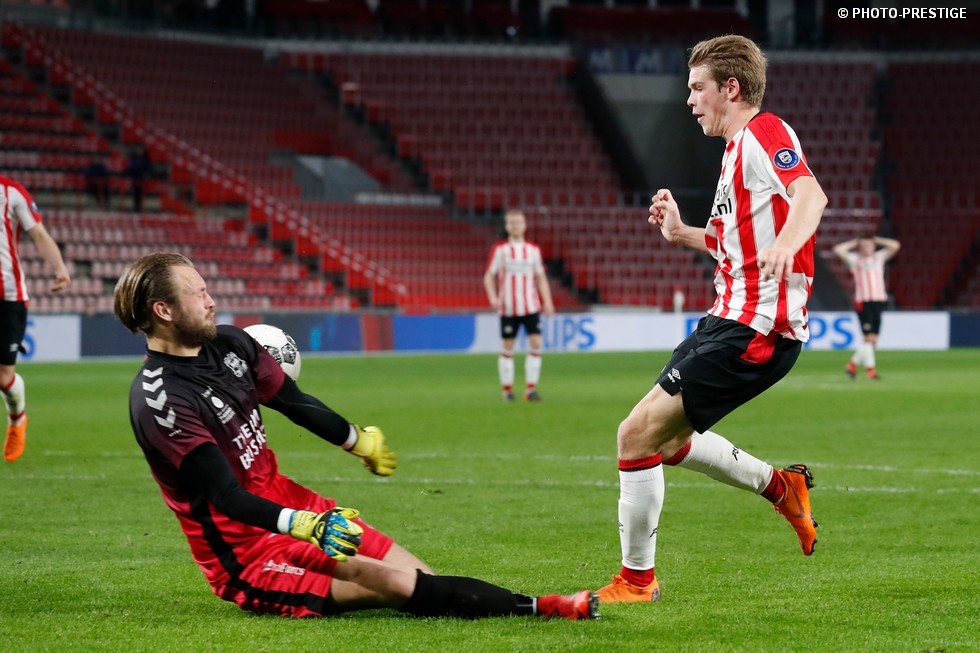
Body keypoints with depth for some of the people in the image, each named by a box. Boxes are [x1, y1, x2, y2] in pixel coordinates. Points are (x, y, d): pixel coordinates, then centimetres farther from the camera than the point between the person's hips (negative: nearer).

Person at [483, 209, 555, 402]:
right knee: (508, 348, 3)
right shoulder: (500, 249, 1)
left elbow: (541, 277, 14)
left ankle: (530, 389, -3)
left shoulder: (533, 250, 8)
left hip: (531, 306, 2)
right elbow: (489, 276, 3)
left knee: (536, 344, -8)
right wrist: (493, 297, -13)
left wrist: (547, 301, 4)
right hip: (508, 308, -2)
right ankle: (507, 389, 12)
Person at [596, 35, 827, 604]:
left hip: (753, 330, -11)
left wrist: (786, 243, -51)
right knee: (667, 438, 20)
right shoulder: (738, 149, 20)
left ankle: (637, 579, 1)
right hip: (731, 319, 11)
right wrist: (683, 233, 20)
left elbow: (810, 194, -32)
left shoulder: (763, 133, -12)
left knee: (639, 433, -11)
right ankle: (780, 486, 27)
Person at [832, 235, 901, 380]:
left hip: (879, 301, 4)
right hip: (863, 302, -4)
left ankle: (853, 364, 19)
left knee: (873, 338, 4)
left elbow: (895, 246, 7)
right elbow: (838, 249, -5)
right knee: (869, 337, -12)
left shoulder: (879, 257, 13)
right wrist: (854, 243, 4)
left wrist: (877, 240, 10)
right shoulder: (855, 259, 5)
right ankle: (870, 368, -8)